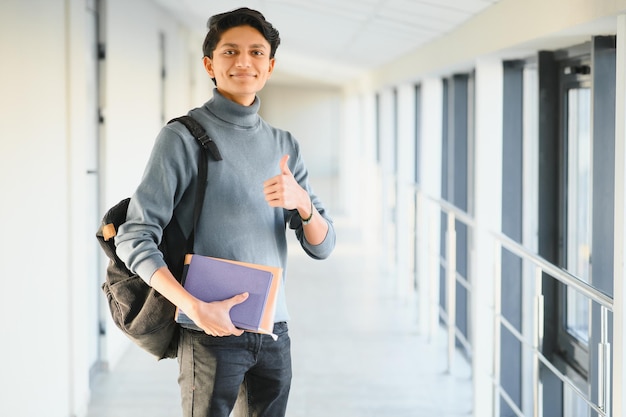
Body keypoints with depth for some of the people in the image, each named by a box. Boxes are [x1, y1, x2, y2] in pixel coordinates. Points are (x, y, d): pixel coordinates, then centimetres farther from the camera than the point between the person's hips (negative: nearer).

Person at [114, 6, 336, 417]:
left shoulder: (284, 145, 11)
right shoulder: (185, 137, -5)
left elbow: (322, 246, 7)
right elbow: (135, 238, -11)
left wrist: (301, 201, -15)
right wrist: (195, 307, -22)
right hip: (212, 333, -5)